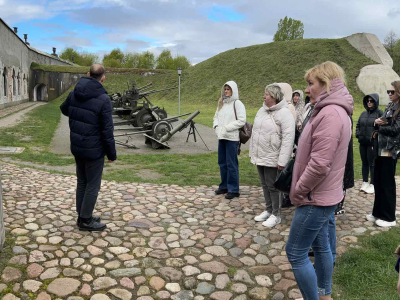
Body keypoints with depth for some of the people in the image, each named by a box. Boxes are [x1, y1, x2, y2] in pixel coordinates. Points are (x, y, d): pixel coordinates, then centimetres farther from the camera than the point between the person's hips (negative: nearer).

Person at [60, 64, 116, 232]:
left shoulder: (74, 94, 1)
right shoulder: (103, 99, -20)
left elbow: (64, 110, 21)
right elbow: (107, 130, -19)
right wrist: (112, 153, -9)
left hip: (77, 148, 7)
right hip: (94, 150, -7)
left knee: (82, 182, 18)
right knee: (93, 185, 6)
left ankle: (82, 216, 30)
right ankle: (85, 221, 15)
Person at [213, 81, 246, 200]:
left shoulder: (237, 103, -8)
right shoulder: (221, 103, 14)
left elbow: (242, 120, -15)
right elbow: (216, 116, 19)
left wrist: (226, 128, -17)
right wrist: (216, 126, -2)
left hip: (232, 138, -7)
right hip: (221, 137, 8)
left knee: (231, 164, -3)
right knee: (222, 162, 14)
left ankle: (234, 189, 6)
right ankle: (224, 186, 27)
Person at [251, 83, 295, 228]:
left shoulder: (284, 114, -16)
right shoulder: (261, 110, 10)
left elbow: (288, 139, -20)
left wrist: (282, 161, -22)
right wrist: (253, 153, 17)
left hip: (272, 159, -7)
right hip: (260, 157, 7)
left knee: (273, 187, 3)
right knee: (265, 186, 17)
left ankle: (276, 215, 18)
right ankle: (268, 210, 31)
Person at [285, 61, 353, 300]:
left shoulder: (330, 114, -22)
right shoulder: (334, 111, 11)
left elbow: (319, 164, -27)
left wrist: (298, 191, -14)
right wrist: (302, 190, 13)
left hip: (316, 199, -10)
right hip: (323, 195, 10)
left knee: (295, 253, -1)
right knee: (321, 246, 20)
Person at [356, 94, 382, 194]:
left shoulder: (379, 113, -7)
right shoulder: (364, 113, 10)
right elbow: (358, 125, 19)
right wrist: (358, 135, 3)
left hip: (373, 144, -6)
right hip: (363, 143, 6)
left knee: (372, 164, 2)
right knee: (364, 163, 13)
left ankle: (372, 185, 13)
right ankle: (365, 182, 24)